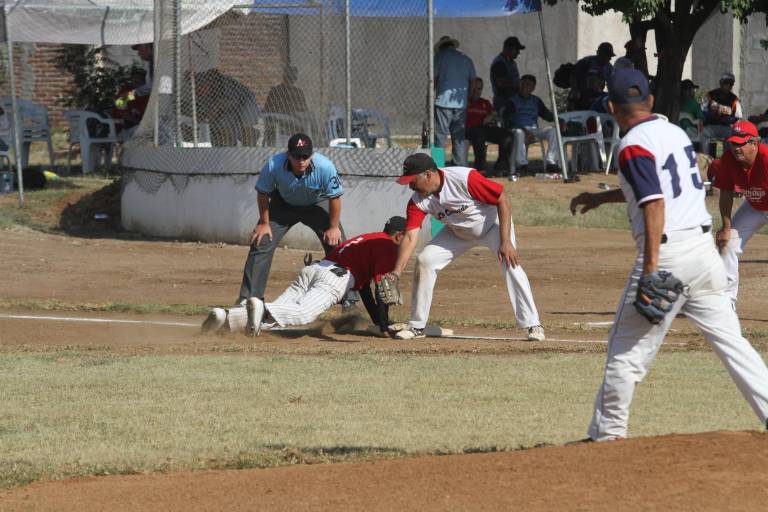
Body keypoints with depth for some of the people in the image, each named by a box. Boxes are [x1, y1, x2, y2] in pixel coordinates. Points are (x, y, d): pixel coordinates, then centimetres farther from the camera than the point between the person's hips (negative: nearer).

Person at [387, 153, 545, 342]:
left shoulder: (465, 179, -35)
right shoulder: (418, 201, -19)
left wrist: (506, 242, -32)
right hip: (458, 232, 5)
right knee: (425, 261, -7)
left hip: (492, 225, -5)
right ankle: (416, 326, 6)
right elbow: (410, 238, -22)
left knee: (511, 264, -26)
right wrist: (396, 273, -35)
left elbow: (502, 199, -29)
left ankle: (533, 326, -18)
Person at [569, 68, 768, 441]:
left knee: (628, 347, 4)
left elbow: (654, 205, -21)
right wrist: (602, 198, 39)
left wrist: (650, 270, -23)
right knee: (729, 338, 8)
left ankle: (607, 434, 10)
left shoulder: (634, 145, -11)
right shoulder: (674, 132, 15)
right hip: (705, 247, 7)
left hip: (668, 252, -7)